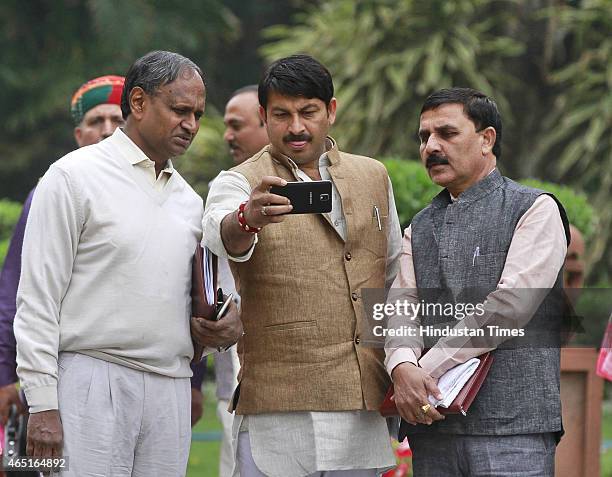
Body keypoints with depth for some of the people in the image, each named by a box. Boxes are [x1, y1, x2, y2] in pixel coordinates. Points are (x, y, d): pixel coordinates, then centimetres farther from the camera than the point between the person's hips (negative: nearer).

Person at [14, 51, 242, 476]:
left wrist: (226, 325, 2)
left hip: (170, 392, 6)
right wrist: (42, 403, -13)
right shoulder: (75, 177, -2)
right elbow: (38, 297, -6)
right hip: (91, 384, -6)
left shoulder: (189, 199, 18)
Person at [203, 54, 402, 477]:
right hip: (280, 407, -4)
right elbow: (222, 236, -24)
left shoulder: (373, 177, 15)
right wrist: (248, 218, -47)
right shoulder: (240, 183, -1)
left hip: (364, 407, 4)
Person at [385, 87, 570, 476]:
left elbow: (509, 306, -9)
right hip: (432, 429, 5)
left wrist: (427, 370, -10)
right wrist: (403, 367, -16)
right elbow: (401, 310, 7)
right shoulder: (420, 229, 21)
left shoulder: (536, 210, 3)